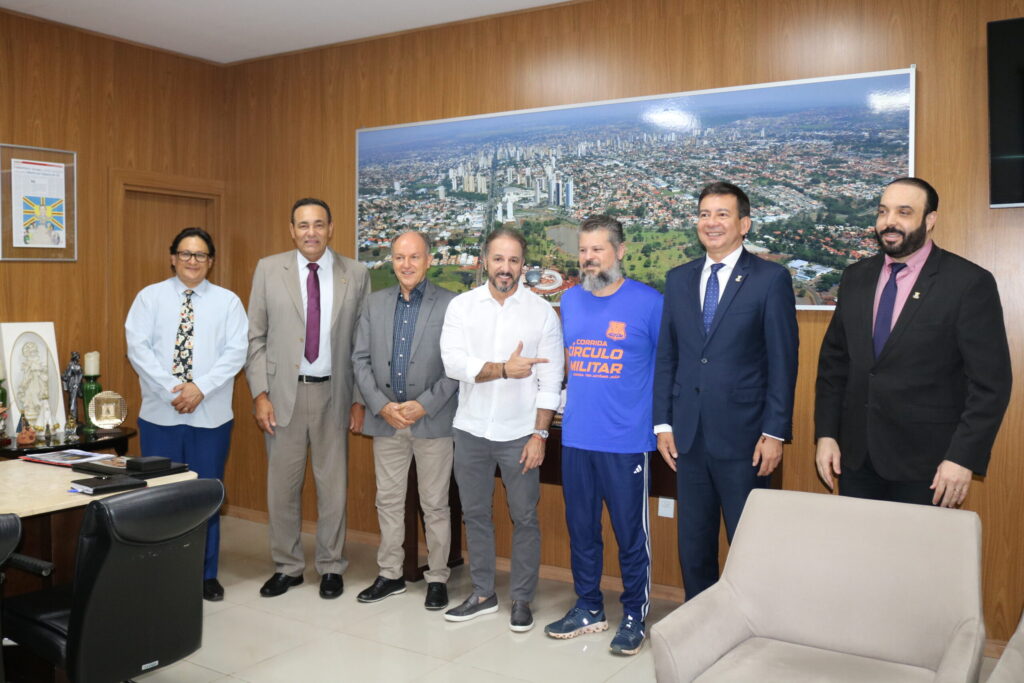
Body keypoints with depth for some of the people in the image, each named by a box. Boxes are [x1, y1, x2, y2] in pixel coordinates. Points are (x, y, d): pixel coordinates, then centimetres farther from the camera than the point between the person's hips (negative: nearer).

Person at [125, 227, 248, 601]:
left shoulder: (227, 301, 4)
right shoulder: (150, 297, 5)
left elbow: (236, 352, -4)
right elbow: (138, 348, -4)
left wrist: (200, 387, -15)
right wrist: (171, 389, -14)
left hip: (211, 415, 0)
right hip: (159, 414, 0)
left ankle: (206, 574, 20)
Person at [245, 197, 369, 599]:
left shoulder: (356, 275, 1)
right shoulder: (268, 270, 2)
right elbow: (255, 337, 2)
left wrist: (359, 399, -1)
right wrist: (260, 394, -4)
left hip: (333, 393, 0)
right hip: (284, 392, 0)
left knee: (333, 484, 8)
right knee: (282, 485, 8)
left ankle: (331, 567, 25)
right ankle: (287, 567, 25)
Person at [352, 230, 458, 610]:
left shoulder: (450, 304, -5)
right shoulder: (376, 303, 8)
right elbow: (360, 359, 5)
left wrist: (424, 405, -15)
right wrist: (381, 405, -7)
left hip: (432, 420, -4)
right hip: (385, 420, 4)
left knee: (435, 505, 6)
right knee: (388, 501, 13)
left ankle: (437, 578, 20)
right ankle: (390, 575, 27)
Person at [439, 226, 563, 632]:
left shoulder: (542, 312, -3)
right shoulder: (462, 306, 0)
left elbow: (550, 380, -4)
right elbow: (454, 363, -13)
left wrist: (539, 434, -9)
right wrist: (504, 369, -24)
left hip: (519, 433, -2)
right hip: (471, 430, 2)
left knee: (524, 518, 5)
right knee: (475, 514, 12)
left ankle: (522, 599, 21)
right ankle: (483, 594, 28)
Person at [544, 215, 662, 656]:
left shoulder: (649, 302, -6)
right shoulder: (570, 301, 8)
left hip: (627, 441, -5)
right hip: (576, 438, 5)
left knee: (631, 533, 5)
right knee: (581, 528, 15)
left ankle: (635, 615, 23)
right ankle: (588, 608, 31)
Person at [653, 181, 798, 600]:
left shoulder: (771, 279, -3)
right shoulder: (678, 280, 10)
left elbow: (783, 361, -6)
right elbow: (666, 356, 10)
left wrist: (775, 432, -11)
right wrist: (663, 423, 5)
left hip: (742, 437, -4)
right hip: (688, 435, 5)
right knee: (693, 543, 14)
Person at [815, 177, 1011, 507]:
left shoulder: (970, 283, -9)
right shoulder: (855, 278, 6)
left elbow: (990, 382, -10)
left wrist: (964, 457, -15)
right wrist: (825, 434, 2)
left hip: (925, 462, -4)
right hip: (855, 455, 4)